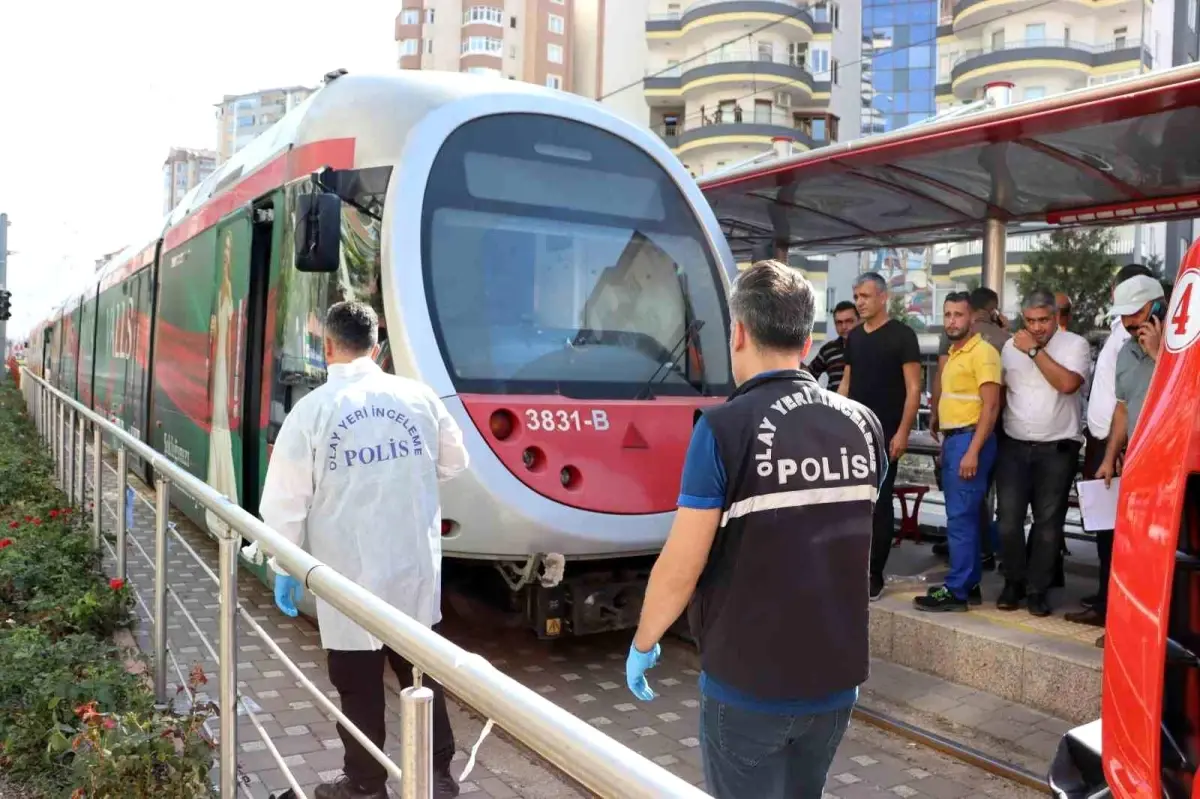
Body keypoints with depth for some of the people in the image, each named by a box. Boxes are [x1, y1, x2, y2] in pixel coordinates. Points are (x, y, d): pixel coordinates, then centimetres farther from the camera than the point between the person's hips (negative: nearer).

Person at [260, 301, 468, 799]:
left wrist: (284, 566, 5)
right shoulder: (419, 396, -2)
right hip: (415, 567, 3)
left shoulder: (312, 409, -11)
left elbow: (285, 499, -8)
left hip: (350, 576, -3)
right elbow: (454, 463, 12)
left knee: (359, 684, 11)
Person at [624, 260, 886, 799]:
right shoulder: (863, 425, -1)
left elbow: (680, 566, -16)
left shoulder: (726, 428, -18)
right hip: (837, 676, 5)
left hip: (748, 683, -5)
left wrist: (642, 644, 0)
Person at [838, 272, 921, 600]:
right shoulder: (854, 337, 13)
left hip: (884, 434, -6)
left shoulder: (901, 335, -6)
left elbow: (913, 388, -9)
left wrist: (902, 432, -16)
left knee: (879, 504, -1)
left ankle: (874, 577, 7)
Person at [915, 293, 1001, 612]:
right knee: (963, 516, 13)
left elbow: (991, 406, -17)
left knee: (960, 517, -8)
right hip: (952, 440, 10)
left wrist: (973, 451, -22)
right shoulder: (954, 354, 17)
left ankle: (956, 591, -5)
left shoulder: (982, 352, -11)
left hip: (969, 440, -9)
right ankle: (969, 584, 21)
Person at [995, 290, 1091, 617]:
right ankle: (1014, 582, 17)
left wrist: (1035, 351, -16)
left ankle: (1037, 589, 16)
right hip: (1014, 446, 3)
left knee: (1048, 522, 5)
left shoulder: (1075, 344, -5)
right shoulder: (1011, 346, 8)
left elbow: (1067, 384, -21)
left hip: (1057, 449, -3)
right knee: (1008, 520, -1)